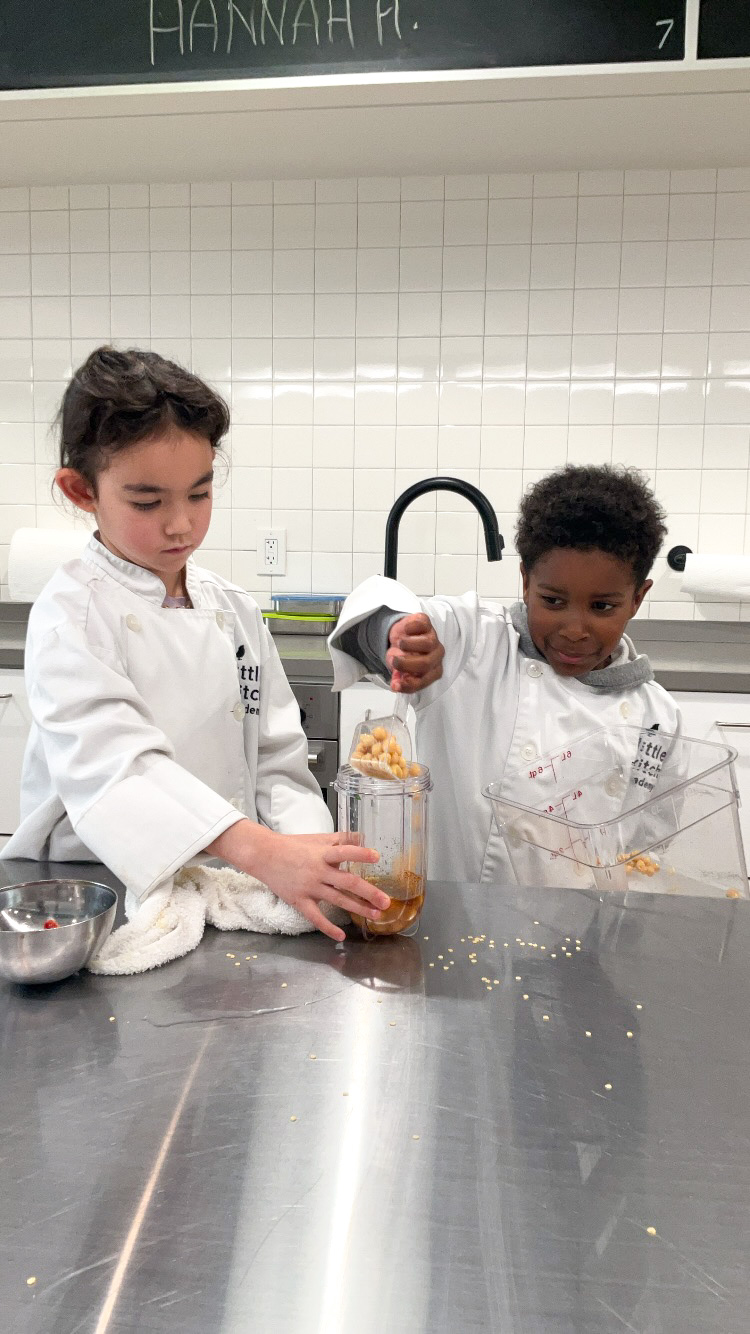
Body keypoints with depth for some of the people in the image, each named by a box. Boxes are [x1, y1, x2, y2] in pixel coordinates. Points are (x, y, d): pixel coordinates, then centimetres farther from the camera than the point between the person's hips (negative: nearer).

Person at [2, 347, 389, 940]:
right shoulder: (72, 614, -9)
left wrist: (308, 860, -14)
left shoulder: (236, 611, 6)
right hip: (96, 893, -1)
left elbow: (276, 760, 5)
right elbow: (114, 763, -24)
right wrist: (260, 851, -36)